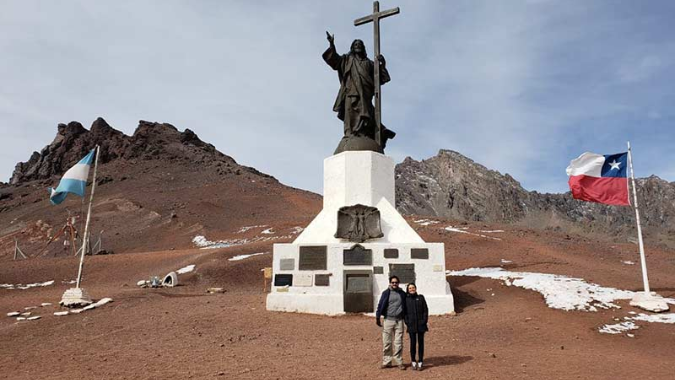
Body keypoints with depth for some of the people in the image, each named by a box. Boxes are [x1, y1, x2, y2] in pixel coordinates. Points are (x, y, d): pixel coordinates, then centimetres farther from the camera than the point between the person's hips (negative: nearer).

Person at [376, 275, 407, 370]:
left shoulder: (402, 294, 8)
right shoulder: (386, 293, 1)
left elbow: (405, 306, 14)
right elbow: (380, 305, 0)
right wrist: (377, 317, -3)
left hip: (399, 320, 1)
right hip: (388, 320, -1)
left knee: (398, 343, 4)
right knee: (386, 342, 2)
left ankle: (399, 362, 13)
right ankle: (386, 362, 12)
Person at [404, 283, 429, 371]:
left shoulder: (420, 297, 5)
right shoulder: (406, 299, 4)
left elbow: (425, 310, 4)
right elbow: (404, 311, 4)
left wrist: (424, 321, -6)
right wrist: (407, 322, -6)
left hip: (420, 324, 1)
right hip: (411, 325, 0)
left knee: (420, 343, 5)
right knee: (413, 343, 2)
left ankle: (420, 363, 12)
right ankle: (413, 363, 13)